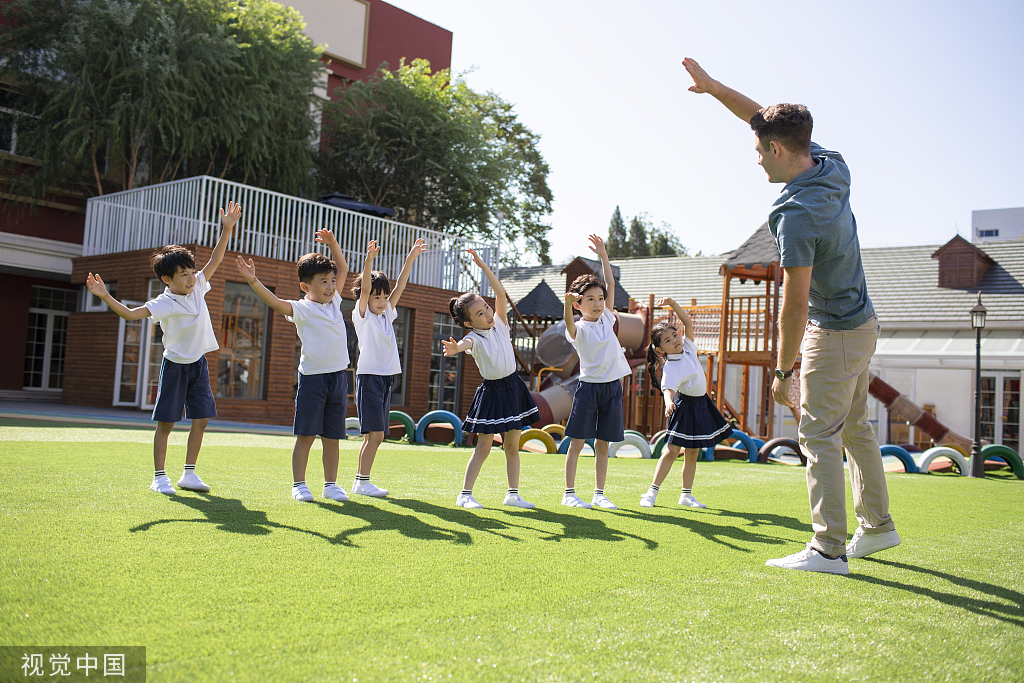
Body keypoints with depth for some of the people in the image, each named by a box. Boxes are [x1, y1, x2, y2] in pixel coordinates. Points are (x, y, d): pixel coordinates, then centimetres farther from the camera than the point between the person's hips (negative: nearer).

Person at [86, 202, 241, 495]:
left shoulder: (197, 288, 3)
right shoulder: (164, 303, -15)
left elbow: (215, 260, 9)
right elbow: (131, 314, -25)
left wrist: (226, 229, 4)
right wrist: (105, 297, -37)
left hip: (199, 363, 6)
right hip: (175, 364, -6)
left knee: (202, 418, 4)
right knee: (166, 422, -1)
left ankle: (189, 474, 14)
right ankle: (159, 477, 6)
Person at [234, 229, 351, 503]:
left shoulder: (334, 301, 13)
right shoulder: (302, 309, -5)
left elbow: (343, 269, 22)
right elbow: (277, 303, -22)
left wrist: (332, 243, 13)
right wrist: (253, 282, -34)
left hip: (338, 377, 5)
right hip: (312, 377, -5)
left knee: (332, 437, 9)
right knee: (305, 435, -1)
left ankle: (331, 484, 16)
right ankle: (299, 484, 8)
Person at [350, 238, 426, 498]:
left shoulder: (387, 316, 15)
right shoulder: (362, 316, -1)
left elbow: (400, 286, 14)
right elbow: (365, 288, -15)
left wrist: (411, 258, 10)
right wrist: (369, 259, -28)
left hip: (386, 378, 7)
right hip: (369, 376, -7)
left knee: (375, 435, 8)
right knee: (375, 434, -12)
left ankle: (359, 481, 14)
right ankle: (363, 482, -5)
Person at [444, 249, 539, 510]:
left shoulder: (499, 324, 1)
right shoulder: (474, 338, -14)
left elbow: (501, 293, -6)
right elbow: (465, 343, -38)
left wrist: (483, 266, -12)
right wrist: (455, 348, -62)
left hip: (513, 388, 5)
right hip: (491, 391, -5)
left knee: (512, 446, 8)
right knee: (483, 447, -4)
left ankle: (513, 494, 16)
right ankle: (465, 494, 3)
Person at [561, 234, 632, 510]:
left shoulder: (607, 319, 11)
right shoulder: (579, 329, -6)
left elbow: (611, 284, 14)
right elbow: (569, 324, -31)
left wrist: (603, 255, 12)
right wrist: (567, 303, -50)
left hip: (612, 387, 5)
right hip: (588, 386, -5)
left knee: (603, 444, 8)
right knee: (577, 442, -1)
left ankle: (599, 494, 14)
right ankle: (569, 493, 5)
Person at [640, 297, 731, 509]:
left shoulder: (687, 347, 2)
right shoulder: (670, 367, -19)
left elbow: (687, 321, -1)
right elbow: (668, 388, -33)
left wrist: (672, 303, -13)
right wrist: (669, 402, -54)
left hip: (701, 405, 7)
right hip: (684, 406, -7)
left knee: (692, 452, 10)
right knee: (672, 450, -11)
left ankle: (686, 494, 16)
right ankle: (652, 492, -8)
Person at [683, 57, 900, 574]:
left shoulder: (797, 215, -28)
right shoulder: (831, 167, -2)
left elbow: (795, 305, -26)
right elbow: (765, 117, 11)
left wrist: (782, 371, -17)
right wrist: (712, 86, 11)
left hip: (833, 336, -10)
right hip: (862, 323, 10)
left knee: (820, 438, -2)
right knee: (854, 428, 19)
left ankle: (829, 549, 3)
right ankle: (877, 526, 31)